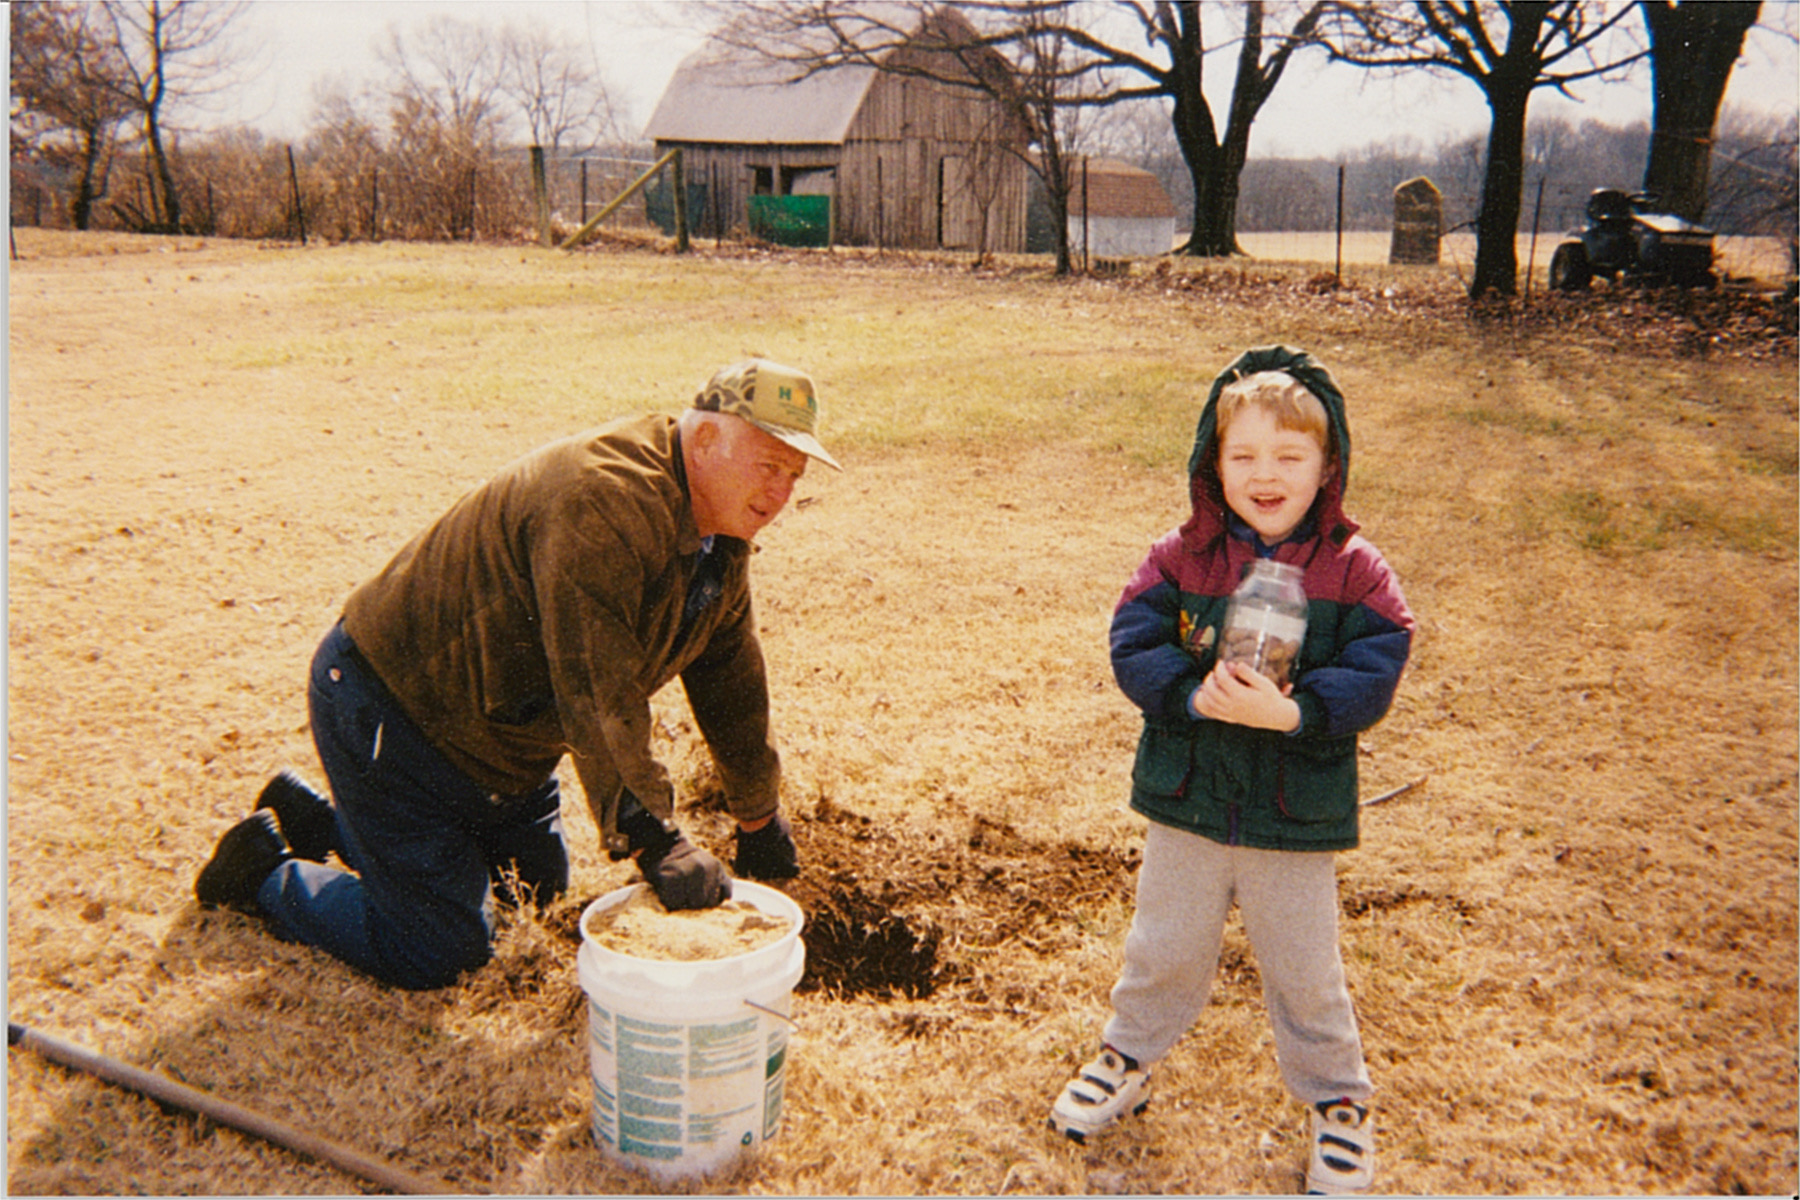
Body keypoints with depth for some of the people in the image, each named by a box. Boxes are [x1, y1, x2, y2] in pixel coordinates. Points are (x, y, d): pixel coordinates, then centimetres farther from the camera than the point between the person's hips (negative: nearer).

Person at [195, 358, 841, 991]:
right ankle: (268, 870, 15)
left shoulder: (721, 526, 1)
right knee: (439, 951, -9)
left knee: (537, 881, 21)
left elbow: (731, 676, 11)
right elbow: (597, 700, -35)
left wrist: (761, 823, 15)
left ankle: (320, 819, 34)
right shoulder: (602, 503, -31)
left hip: (500, 731, 10)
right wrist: (656, 846, -32)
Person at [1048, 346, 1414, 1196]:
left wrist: (1291, 712, -31)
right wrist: (1195, 692, -28)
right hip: (1187, 799, 2)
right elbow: (1133, 648, -11)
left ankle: (1337, 1100, 40)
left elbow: (1373, 675, -15)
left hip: (1298, 811, -1)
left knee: (1303, 972, 14)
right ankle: (1128, 1059, 46)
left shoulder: (1352, 570, -9)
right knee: (1163, 948, 20)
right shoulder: (1179, 558, -6)